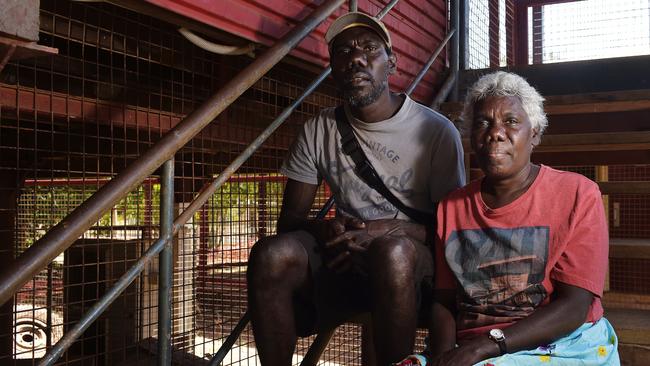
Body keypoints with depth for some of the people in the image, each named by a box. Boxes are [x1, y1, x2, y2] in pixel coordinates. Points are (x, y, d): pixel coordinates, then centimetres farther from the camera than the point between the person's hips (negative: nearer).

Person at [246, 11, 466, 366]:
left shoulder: (437, 131, -5)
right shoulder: (317, 131, 5)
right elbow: (288, 219, 6)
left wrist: (387, 229, -22)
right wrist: (323, 229, -18)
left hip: (414, 261, -2)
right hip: (343, 259, 3)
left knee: (392, 252, -38)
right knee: (272, 253, -28)